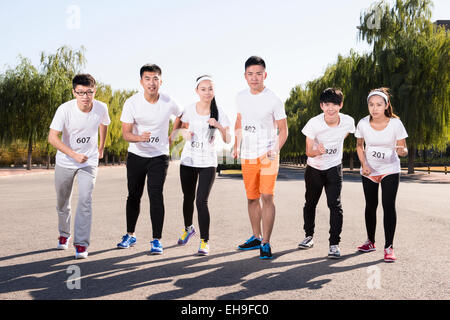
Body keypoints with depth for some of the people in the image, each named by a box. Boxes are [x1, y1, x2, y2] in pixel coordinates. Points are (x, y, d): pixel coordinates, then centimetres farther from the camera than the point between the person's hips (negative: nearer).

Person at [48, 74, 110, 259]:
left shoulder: (101, 108, -12)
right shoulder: (65, 109, -20)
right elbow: (52, 137, -21)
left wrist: (101, 148, 22)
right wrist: (74, 155, -31)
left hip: (89, 162, 0)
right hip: (65, 162, 0)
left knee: (85, 200, -15)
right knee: (62, 202, 14)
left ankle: (82, 244, -8)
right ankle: (64, 234, 39)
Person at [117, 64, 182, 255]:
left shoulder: (168, 103, -10)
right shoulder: (132, 103, -13)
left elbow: (181, 115, 14)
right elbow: (125, 133, -14)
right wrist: (140, 137, -34)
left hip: (159, 156, -1)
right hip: (136, 155, 1)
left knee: (156, 195, -13)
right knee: (134, 196, 11)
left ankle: (157, 240, -4)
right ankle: (130, 235, 27)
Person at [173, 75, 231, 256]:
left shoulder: (219, 113, -7)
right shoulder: (189, 110, -1)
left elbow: (228, 140, -11)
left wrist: (219, 126, -30)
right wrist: (184, 132, -8)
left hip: (208, 163, -3)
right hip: (188, 160, 3)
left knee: (201, 201, -12)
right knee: (188, 198, 16)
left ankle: (204, 242, -1)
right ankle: (188, 228, 43)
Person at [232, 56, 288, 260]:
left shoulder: (274, 101, -9)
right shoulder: (241, 97, 6)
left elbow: (283, 130, -3)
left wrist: (275, 150, -18)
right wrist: (236, 145, 11)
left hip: (267, 155, -5)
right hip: (247, 156, 5)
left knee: (267, 196, -12)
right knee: (252, 198, 13)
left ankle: (266, 243, -5)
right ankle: (256, 237, 28)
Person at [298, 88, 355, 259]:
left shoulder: (348, 121, -16)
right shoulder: (314, 123, -22)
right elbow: (308, 151, -17)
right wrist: (318, 151, -39)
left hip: (334, 168, 0)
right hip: (314, 168, 1)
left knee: (335, 204, -13)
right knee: (310, 203, 13)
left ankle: (334, 243, -5)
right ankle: (309, 236, 33)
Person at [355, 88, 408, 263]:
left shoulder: (395, 124, -18)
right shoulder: (363, 124, -13)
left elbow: (403, 149, -11)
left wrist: (401, 151, -35)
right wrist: (364, 165, -8)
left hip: (390, 171, -2)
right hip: (369, 171, 3)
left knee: (389, 206, -13)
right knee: (370, 206, 13)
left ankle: (389, 247, -5)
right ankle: (370, 242, 30)